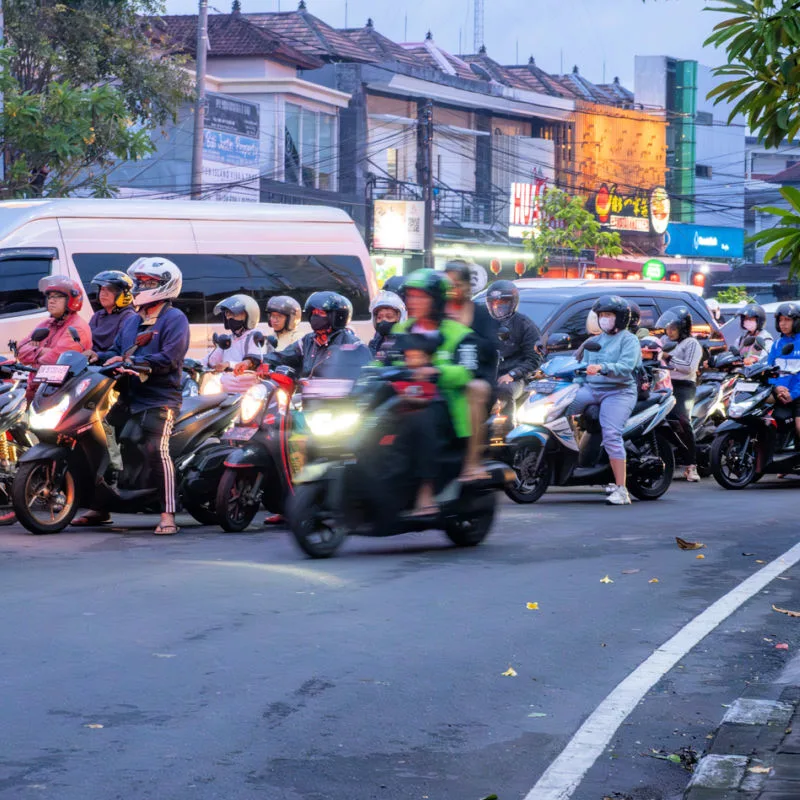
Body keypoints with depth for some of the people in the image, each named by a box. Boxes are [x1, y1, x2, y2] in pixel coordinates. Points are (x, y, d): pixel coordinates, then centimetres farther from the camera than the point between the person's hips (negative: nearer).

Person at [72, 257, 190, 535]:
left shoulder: (174, 319, -4)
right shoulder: (132, 321, 23)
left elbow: (170, 358, -16)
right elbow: (117, 351, 21)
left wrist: (131, 362, -21)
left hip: (159, 399, -8)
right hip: (128, 397, 8)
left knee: (156, 449, -24)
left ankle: (167, 515, -24)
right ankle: (101, 508, 19)